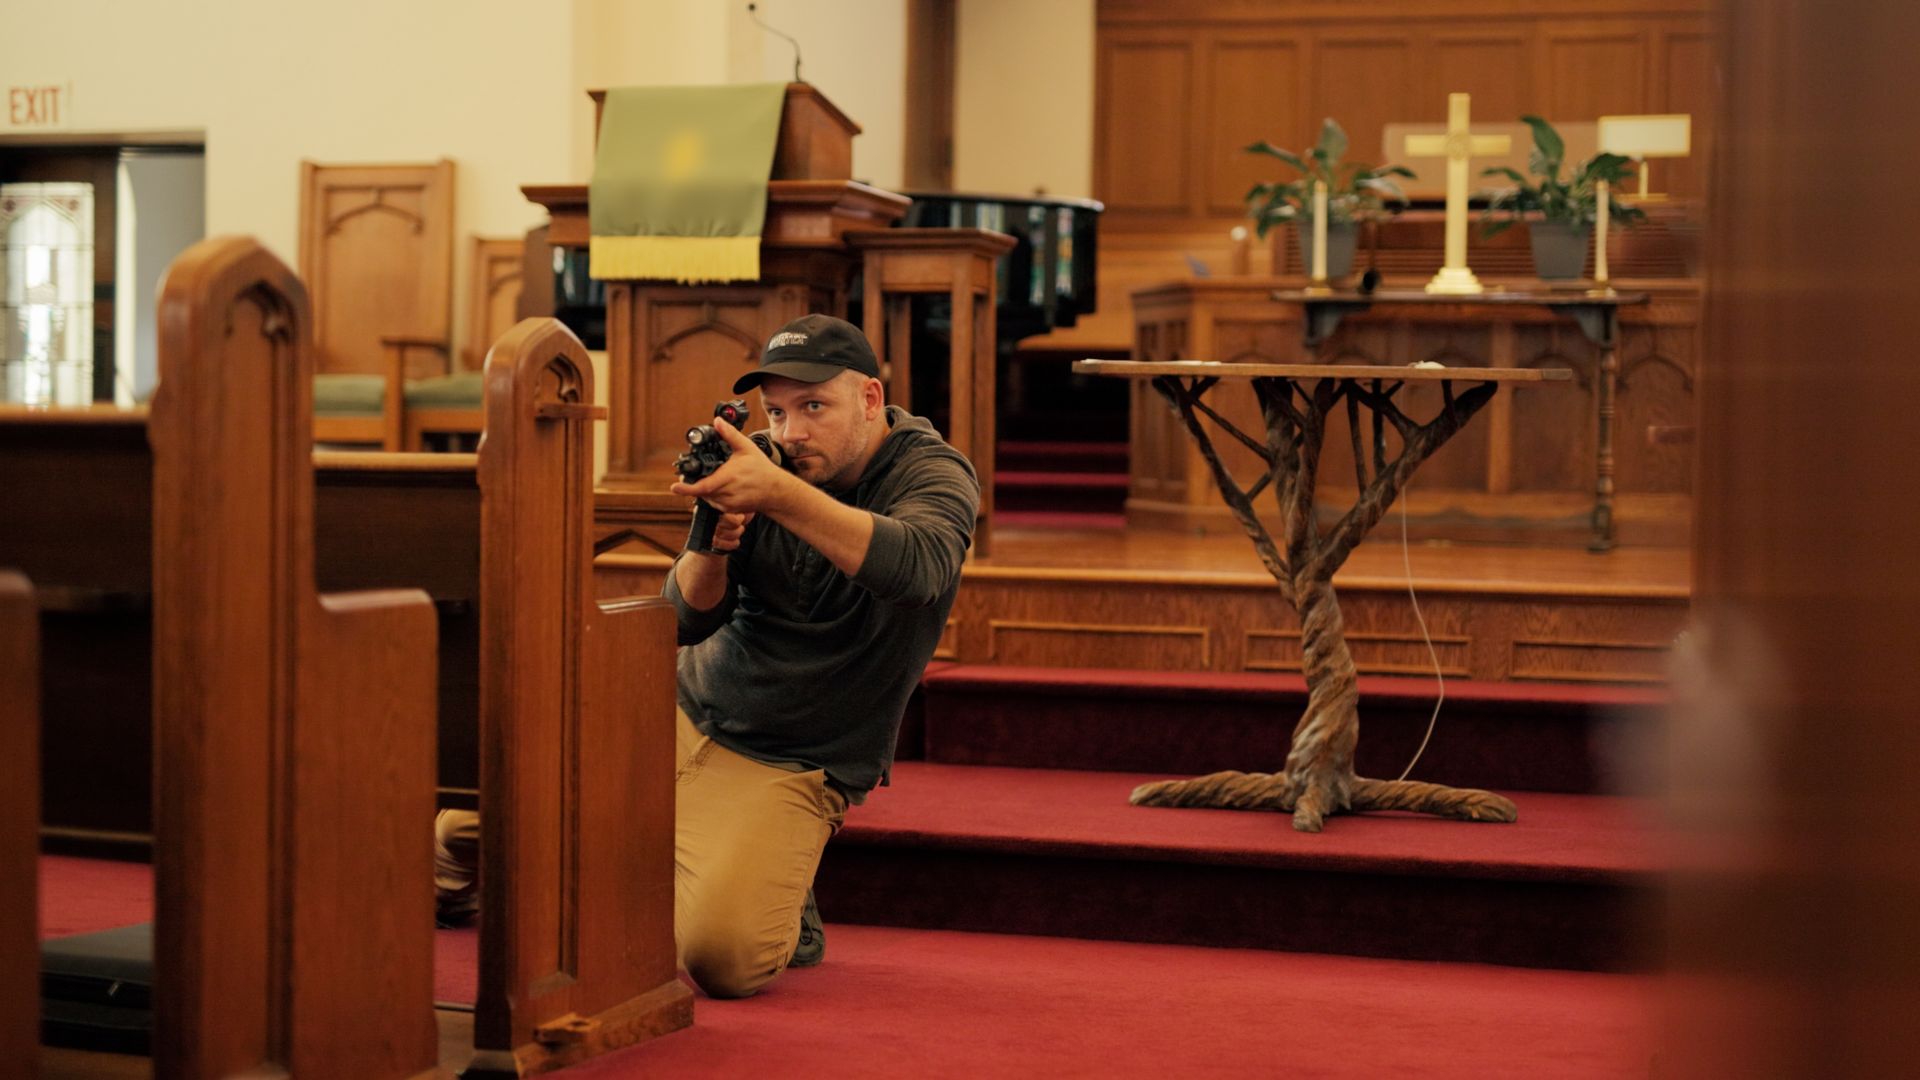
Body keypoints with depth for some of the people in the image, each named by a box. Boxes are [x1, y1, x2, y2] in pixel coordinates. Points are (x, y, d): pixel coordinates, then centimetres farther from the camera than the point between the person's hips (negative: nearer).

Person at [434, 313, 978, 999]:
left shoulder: (934, 474, -11)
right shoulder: (769, 466, 1)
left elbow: (920, 567, -35)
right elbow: (688, 622, -1)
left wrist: (778, 493, -44)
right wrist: (714, 544, -24)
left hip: (788, 770, -4)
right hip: (680, 711, 4)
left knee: (720, 956, -27)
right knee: (464, 831, -3)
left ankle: (776, 898, 8)